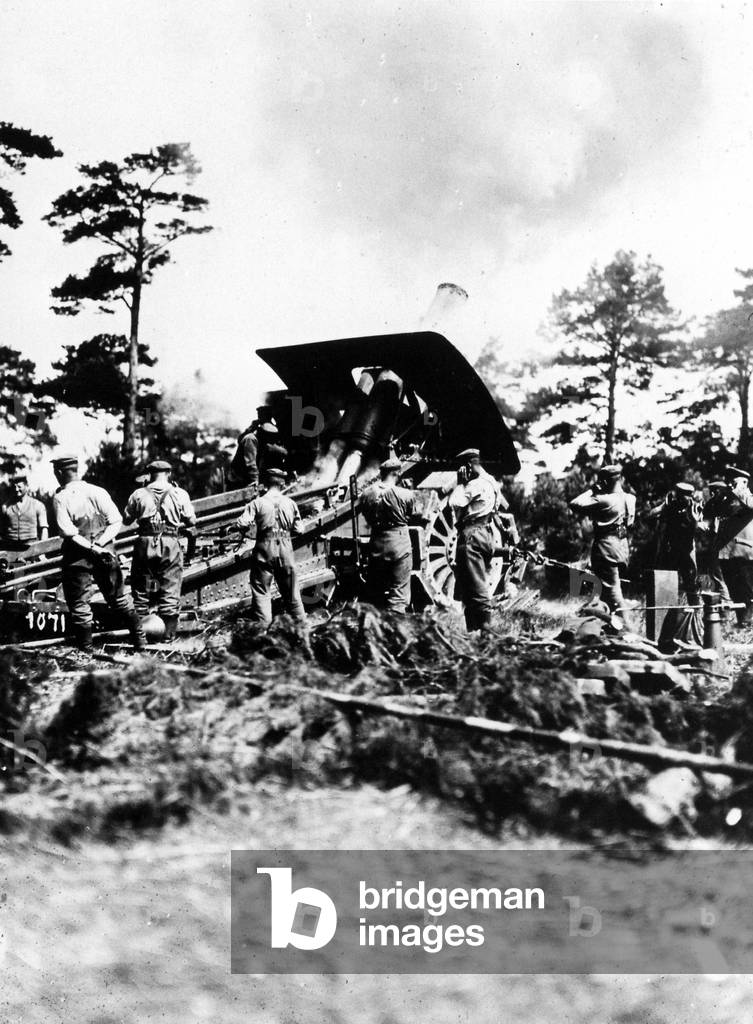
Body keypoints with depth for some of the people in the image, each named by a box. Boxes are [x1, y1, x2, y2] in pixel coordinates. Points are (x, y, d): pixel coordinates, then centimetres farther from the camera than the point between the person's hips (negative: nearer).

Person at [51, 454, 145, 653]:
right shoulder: (98, 492, 0)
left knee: (80, 605, 8)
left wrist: (91, 547, -16)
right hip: (106, 553, 3)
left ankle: (86, 649, 10)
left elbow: (67, 531, -19)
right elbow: (116, 521, -6)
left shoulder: (60, 498, -10)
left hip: (77, 555, -3)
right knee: (119, 598, 16)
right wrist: (99, 544, -10)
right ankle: (140, 640, 19)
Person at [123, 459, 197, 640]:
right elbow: (191, 521, 3)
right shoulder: (179, 494, -1)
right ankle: (169, 632, 7)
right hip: (170, 544, -1)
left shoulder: (139, 494, 1)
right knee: (170, 590, 6)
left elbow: (126, 519, 6)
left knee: (140, 590, 12)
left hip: (145, 543, 1)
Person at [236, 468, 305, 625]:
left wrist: (246, 532, 7)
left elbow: (243, 524, -14)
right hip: (286, 549, 3)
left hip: (264, 549, -2)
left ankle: (262, 623, -1)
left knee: (261, 590, 4)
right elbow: (298, 529, 5)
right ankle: (300, 621, 23)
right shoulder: (290, 503, 3)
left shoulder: (257, 503, -5)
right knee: (291, 590, 16)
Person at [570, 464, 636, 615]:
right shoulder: (629, 499, 2)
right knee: (614, 585, 22)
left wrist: (591, 490, -5)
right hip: (622, 547, 8)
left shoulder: (603, 501, -19)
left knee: (611, 588, -4)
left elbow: (575, 504, -18)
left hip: (606, 548, -8)